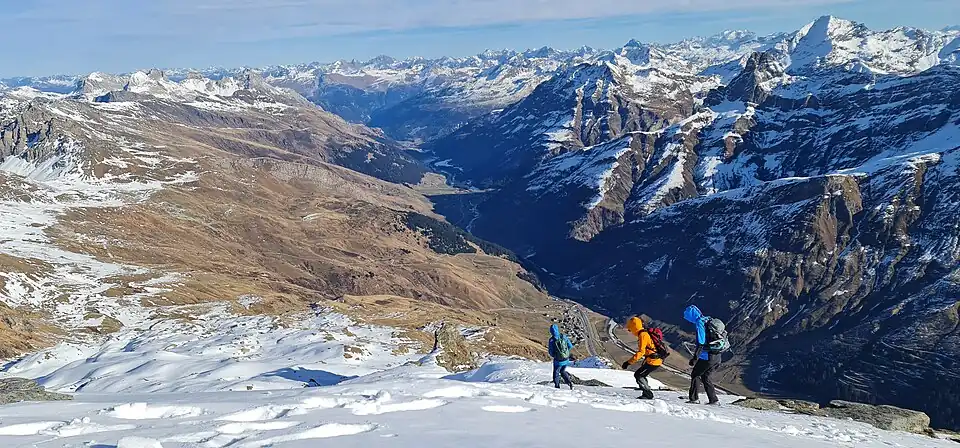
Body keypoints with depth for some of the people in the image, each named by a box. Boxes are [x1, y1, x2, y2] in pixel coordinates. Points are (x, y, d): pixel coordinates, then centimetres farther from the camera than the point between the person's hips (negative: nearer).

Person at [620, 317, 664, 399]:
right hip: (657, 360, 10)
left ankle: (648, 394, -4)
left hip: (653, 361, -10)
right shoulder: (645, 333, 14)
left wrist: (629, 362, -26)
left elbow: (641, 352, -25)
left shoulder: (643, 335, -17)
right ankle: (647, 394, 18)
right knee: (641, 375, 16)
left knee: (638, 375, -5)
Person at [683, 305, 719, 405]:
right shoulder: (708, 320, 12)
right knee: (705, 376, 19)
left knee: (695, 375, 6)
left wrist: (694, 359, -16)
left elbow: (701, 344, -19)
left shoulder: (700, 323, -15)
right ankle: (713, 399, 16)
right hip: (717, 357, 8)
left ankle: (694, 398, 4)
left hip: (707, 357, -8)